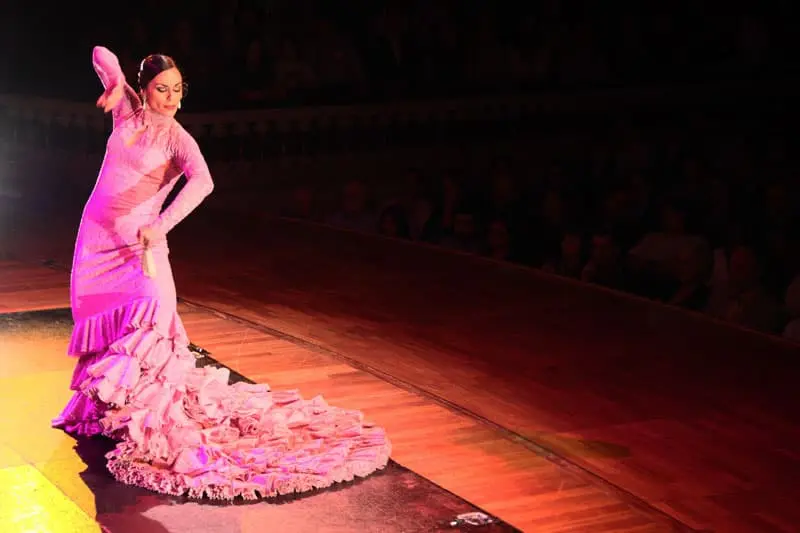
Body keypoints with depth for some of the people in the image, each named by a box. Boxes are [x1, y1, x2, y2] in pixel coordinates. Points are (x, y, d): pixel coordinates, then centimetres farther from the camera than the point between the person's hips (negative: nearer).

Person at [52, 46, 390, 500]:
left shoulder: (178, 139, -13)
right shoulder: (129, 109, 1)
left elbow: (202, 182, -33)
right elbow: (102, 54, 11)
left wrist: (162, 226, -43)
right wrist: (116, 84, -8)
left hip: (138, 241, -5)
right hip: (97, 230, 5)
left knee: (146, 321, -19)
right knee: (95, 317, 12)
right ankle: (98, 401, 28)